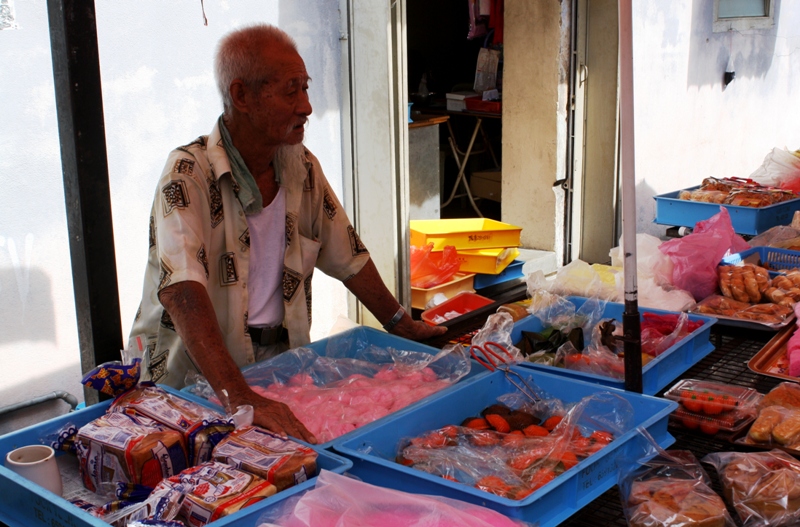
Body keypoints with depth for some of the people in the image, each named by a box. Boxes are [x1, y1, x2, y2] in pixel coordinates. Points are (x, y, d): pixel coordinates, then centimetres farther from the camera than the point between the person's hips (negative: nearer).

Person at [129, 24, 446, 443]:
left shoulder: (301, 167, 3)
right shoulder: (189, 174, -17)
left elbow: (347, 258, 16)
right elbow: (182, 292, -31)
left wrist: (401, 326, 17)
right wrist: (238, 396, -41)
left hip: (280, 363, 5)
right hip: (194, 379, -5)